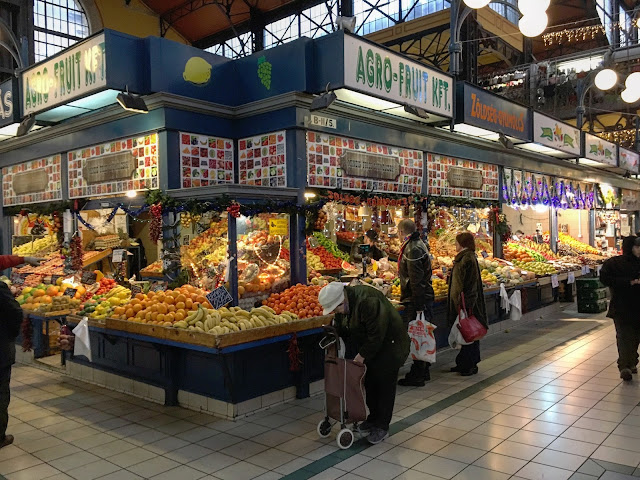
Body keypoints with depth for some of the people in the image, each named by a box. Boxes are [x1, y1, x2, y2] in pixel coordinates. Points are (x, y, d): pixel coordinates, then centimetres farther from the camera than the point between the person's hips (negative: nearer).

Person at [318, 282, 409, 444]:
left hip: (388, 344, -8)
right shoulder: (342, 304, -4)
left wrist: (362, 356, -22)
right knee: (369, 382, 11)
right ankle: (373, 418, 27)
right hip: (369, 346, 8)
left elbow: (377, 334, -29)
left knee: (384, 384, -4)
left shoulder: (367, 301, -33)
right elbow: (341, 329, 9)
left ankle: (382, 427, 6)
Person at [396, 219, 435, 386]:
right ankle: (424, 371, 28)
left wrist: (418, 306, -23)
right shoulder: (418, 244, 16)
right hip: (425, 297, 10)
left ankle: (417, 376, 4)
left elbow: (416, 280, -23)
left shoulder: (412, 248, -18)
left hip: (417, 299, -10)